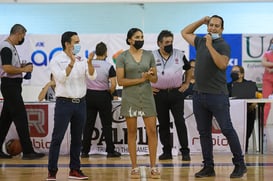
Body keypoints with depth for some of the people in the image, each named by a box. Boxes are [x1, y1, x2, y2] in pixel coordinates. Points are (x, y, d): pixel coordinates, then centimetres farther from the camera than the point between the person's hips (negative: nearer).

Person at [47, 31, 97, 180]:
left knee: (77, 138, 9)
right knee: (57, 138, -5)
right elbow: (61, 78, -16)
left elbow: (92, 76, -2)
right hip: (64, 102, -5)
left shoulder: (82, 60, 8)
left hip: (80, 102, 5)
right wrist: (72, 63, -24)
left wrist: (89, 63, -19)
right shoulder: (57, 60, -3)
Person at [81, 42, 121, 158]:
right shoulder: (109, 66, -9)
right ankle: (110, 151, 7)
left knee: (88, 124, 7)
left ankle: (85, 151, 8)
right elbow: (113, 85, -14)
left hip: (89, 95, 3)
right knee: (106, 125, 4)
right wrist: (110, 94, 4)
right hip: (103, 96, -3)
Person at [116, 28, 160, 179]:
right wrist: (141, 79, -13)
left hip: (147, 97, 3)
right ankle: (134, 168, 8)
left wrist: (151, 75, -14)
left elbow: (155, 79, 10)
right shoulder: (122, 57, -2)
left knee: (152, 131, -3)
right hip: (130, 98, -2)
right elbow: (120, 81, -9)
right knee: (132, 132, 2)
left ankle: (153, 167, 4)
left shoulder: (149, 55, 7)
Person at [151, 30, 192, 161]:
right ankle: (167, 151, 15)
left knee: (180, 122, -5)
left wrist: (186, 84, 11)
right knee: (163, 124, 6)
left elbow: (189, 69, 19)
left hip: (176, 93, 0)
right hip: (159, 94, 0)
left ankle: (185, 151, -1)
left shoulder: (179, 55, 4)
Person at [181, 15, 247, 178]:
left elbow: (222, 64, -23)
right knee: (204, 133, 8)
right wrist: (201, 21, 18)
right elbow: (185, 32, 27)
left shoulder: (223, 45, -6)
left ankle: (240, 164, 2)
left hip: (217, 95, -6)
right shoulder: (200, 41, 13)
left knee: (227, 129, -7)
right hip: (199, 94, 7)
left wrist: (210, 46, -20)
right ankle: (208, 167, 15)